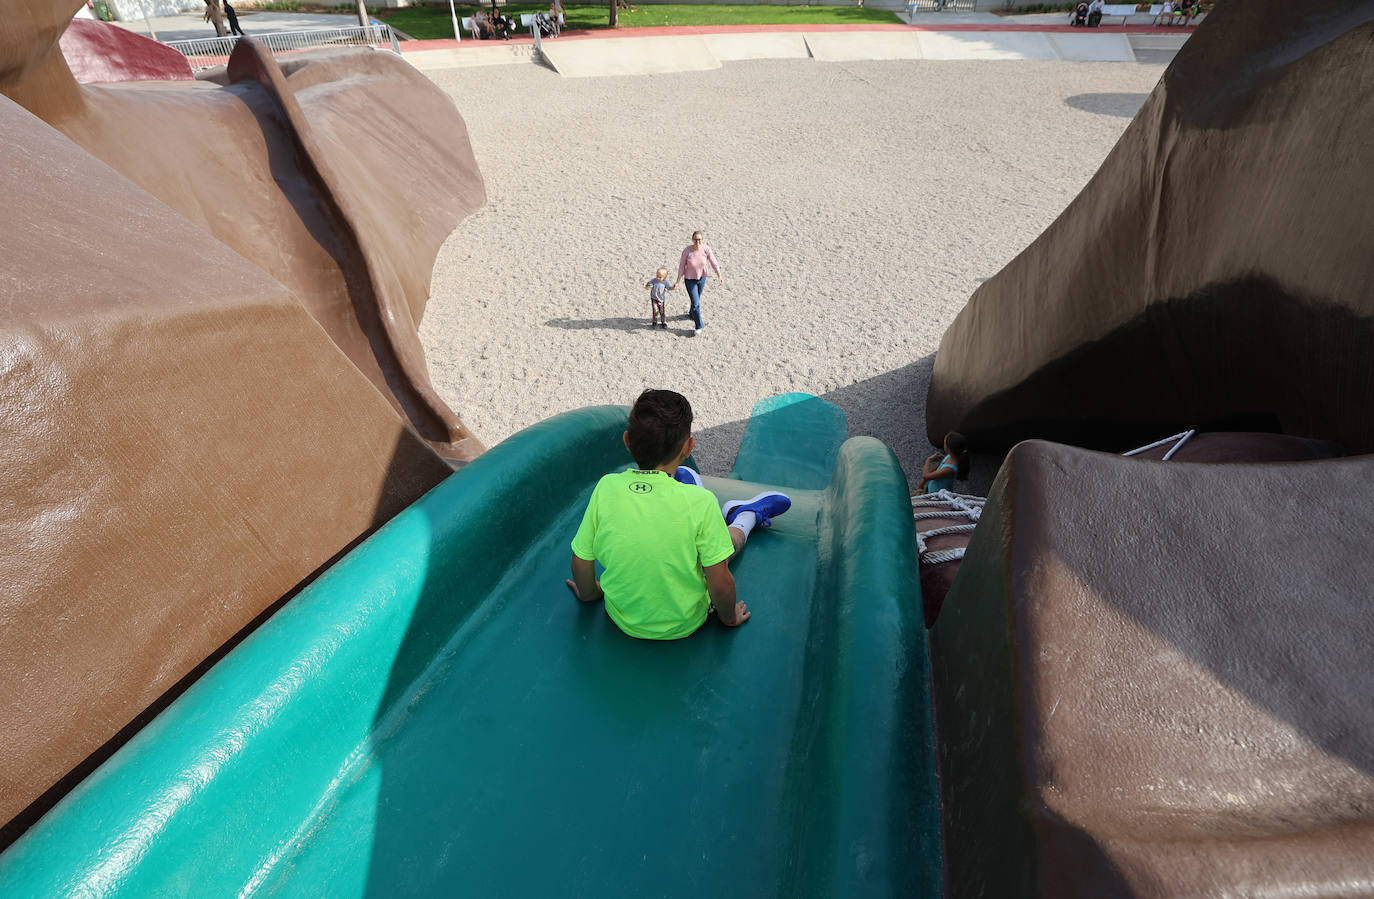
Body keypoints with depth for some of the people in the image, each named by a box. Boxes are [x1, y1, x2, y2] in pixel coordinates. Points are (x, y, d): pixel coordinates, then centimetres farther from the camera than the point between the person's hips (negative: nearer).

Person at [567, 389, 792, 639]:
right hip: (684, 625, -3)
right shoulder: (699, 501, -28)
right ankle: (747, 515, 54)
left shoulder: (606, 488, -20)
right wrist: (729, 617, 0)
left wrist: (589, 594, 12)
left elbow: (581, 560, -10)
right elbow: (720, 584, -22)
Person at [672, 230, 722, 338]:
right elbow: (681, 266, -14)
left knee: (696, 299, 24)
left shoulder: (706, 249, -19)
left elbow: (714, 263, -21)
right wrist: (677, 281, -13)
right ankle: (699, 326, 10)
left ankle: (692, 313, 55)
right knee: (696, 303, -5)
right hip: (690, 279, -3)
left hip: (702, 278, 3)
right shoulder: (687, 250, -23)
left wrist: (719, 276, -34)